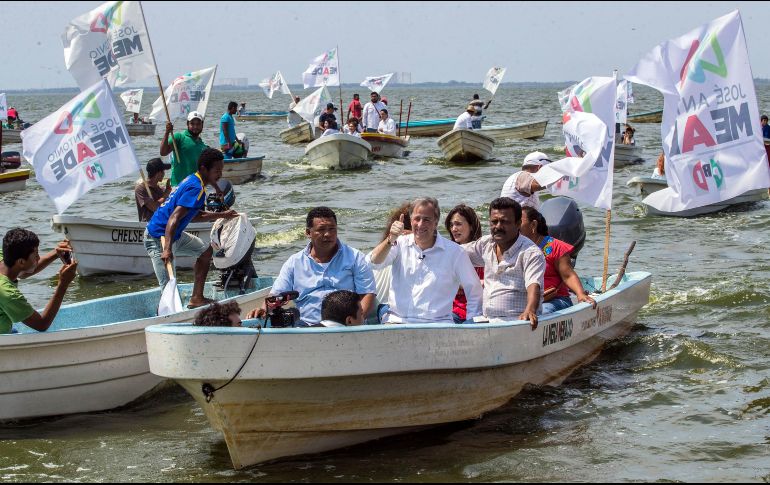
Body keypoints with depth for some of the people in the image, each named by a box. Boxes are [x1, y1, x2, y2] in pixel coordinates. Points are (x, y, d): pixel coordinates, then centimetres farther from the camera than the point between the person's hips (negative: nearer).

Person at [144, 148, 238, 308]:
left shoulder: (192, 181, 9)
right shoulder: (196, 188, -22)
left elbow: (194, 216, 21)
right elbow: (174, 218, -33)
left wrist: (221, 215, 22)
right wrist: (167, 249, -42)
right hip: (158, 239, -11)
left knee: (205, 250, 21)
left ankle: (196, 298, 23)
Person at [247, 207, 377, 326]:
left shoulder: (355, 258, 12)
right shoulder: (294, 262, 17)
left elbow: (367, 294, 6)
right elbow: (276, 295, 14)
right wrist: (265, 309, -10)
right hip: (304, 328, 2)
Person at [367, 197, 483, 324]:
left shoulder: (454, 252, 3)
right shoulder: (401, 244, 8)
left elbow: (475, 293, 10)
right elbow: (373, 263, -7)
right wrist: (391, 239, -22)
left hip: (436, 323, 0)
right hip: (396, 320, 1)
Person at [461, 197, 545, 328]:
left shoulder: (531, 253, -7)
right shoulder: (486, 245, 14)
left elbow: (534, 285, -22)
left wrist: (530, 311, -40)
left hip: (517, 322, -6)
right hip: (487, 321, 6)